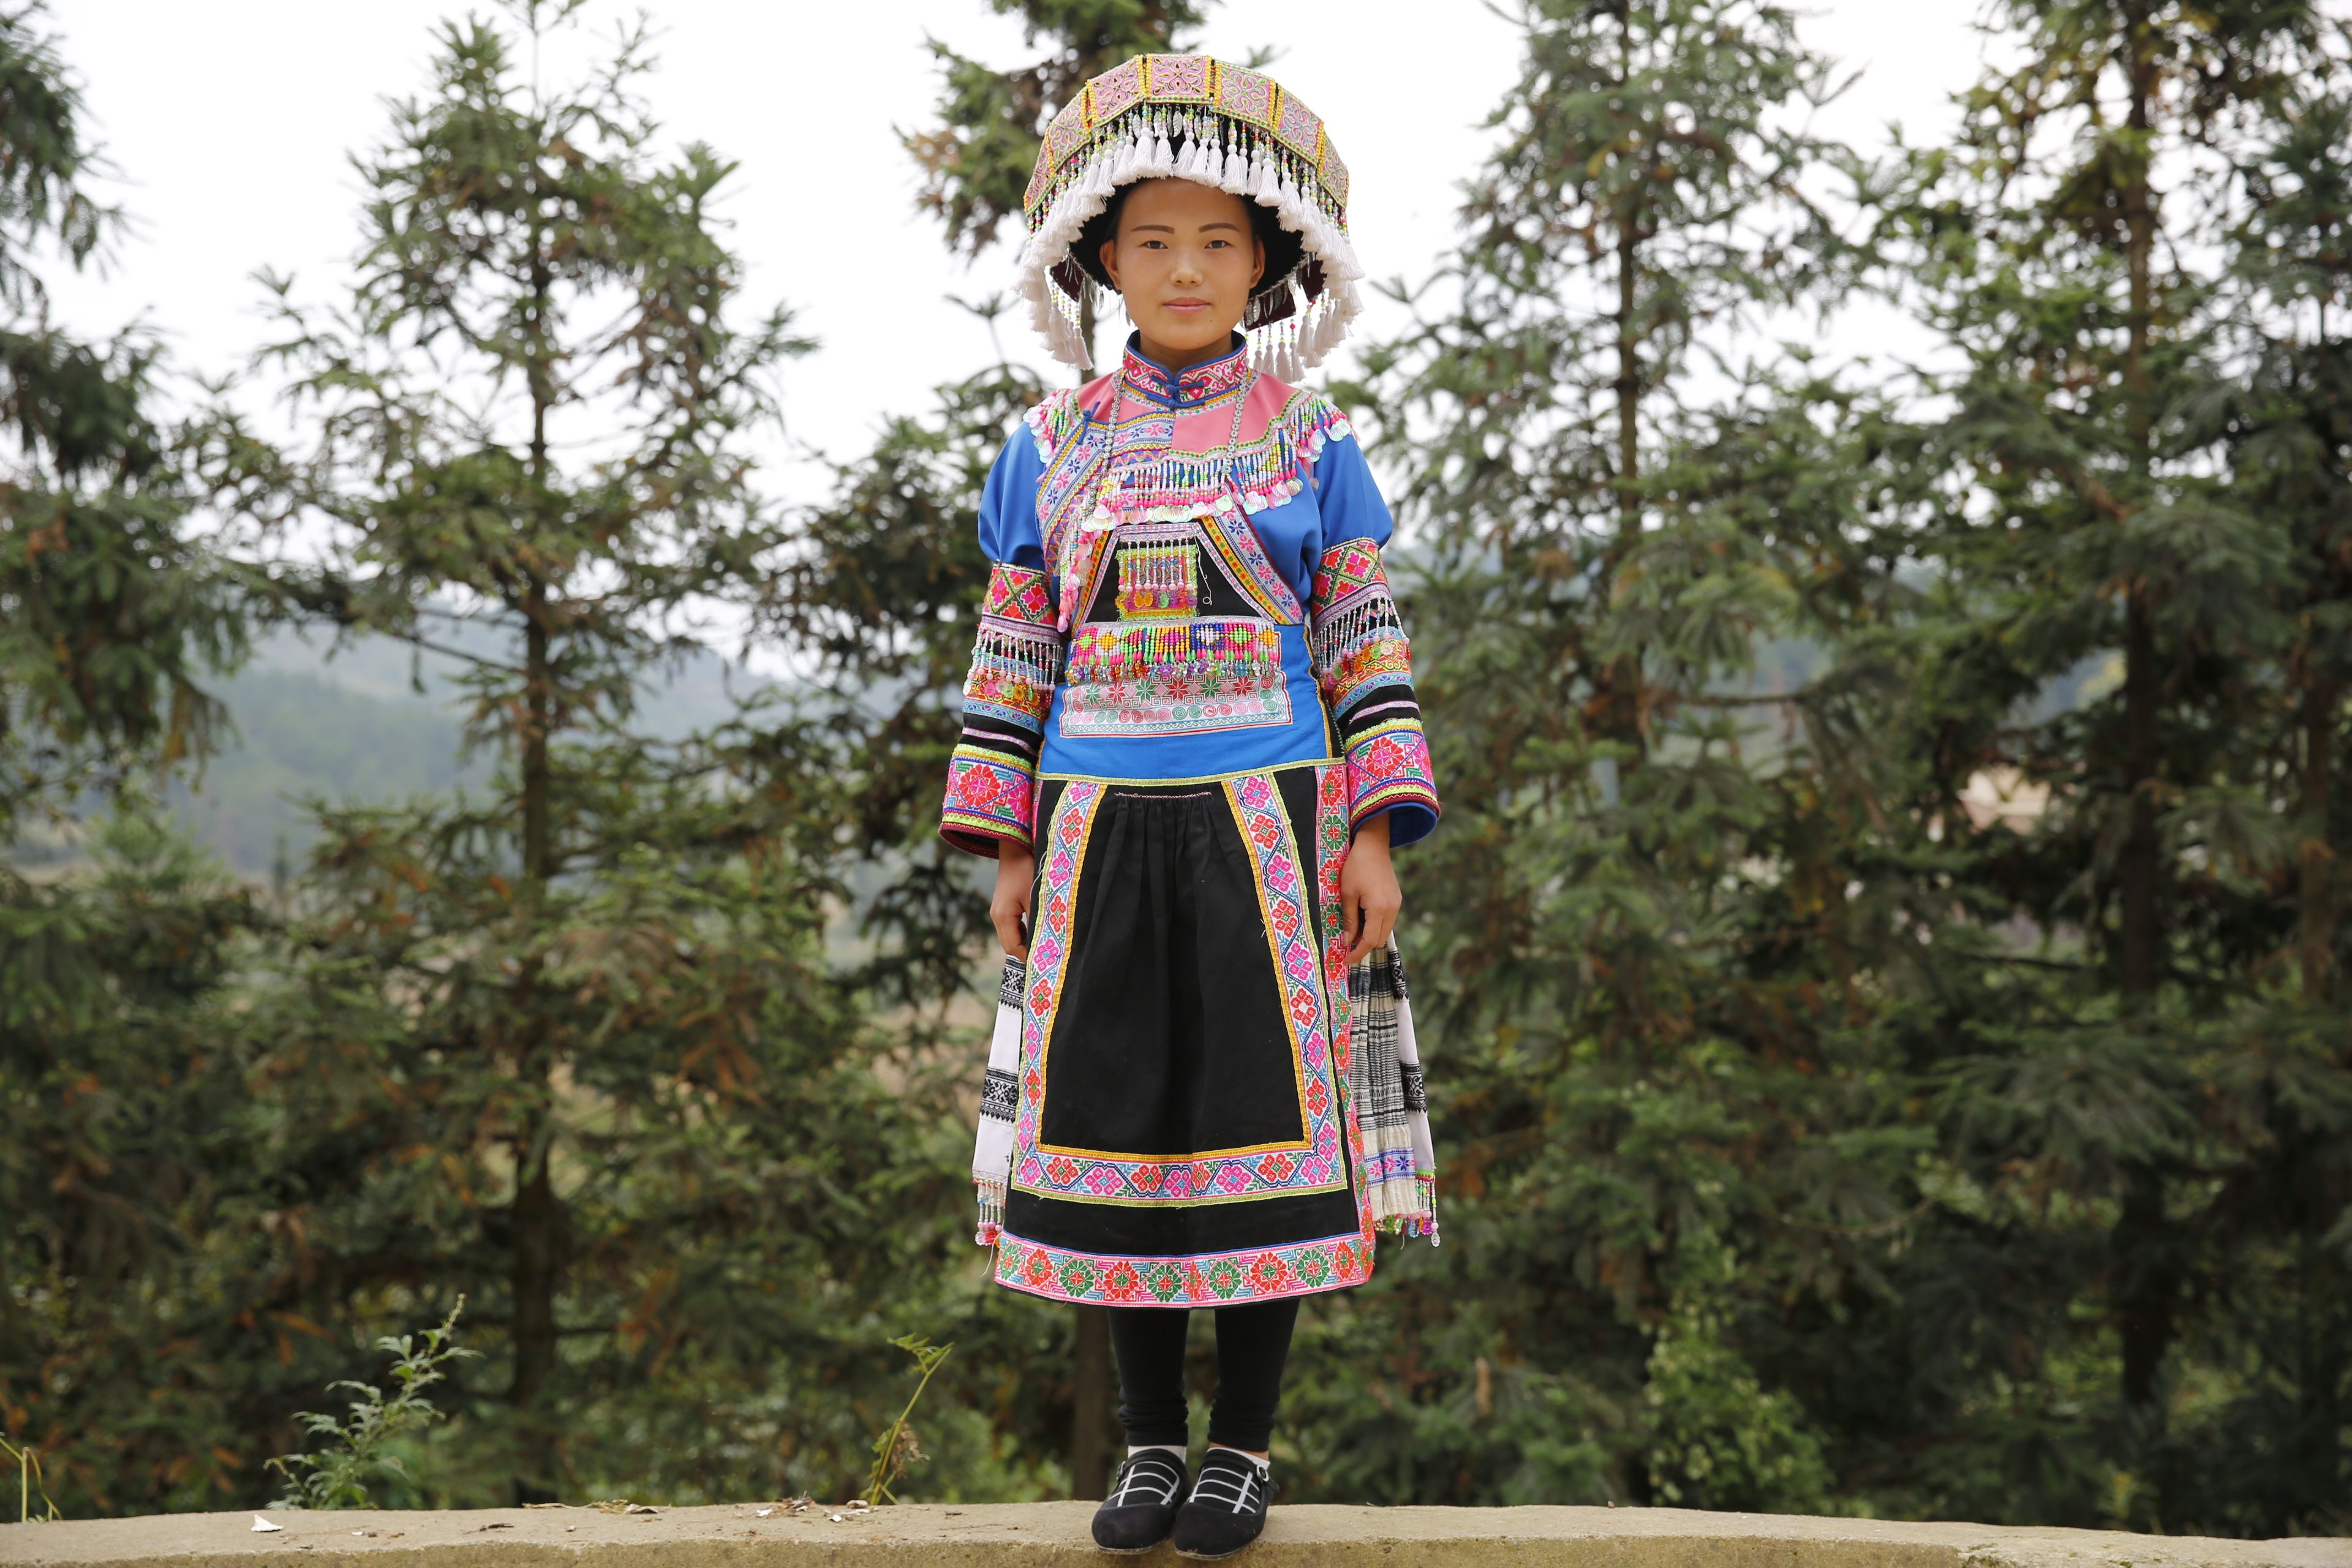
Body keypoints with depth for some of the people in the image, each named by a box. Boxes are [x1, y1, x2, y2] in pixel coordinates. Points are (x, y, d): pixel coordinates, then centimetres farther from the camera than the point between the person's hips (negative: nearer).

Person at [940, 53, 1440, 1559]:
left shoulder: (1306, 440, 3)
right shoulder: (1055, 447, 8)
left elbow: (1365, 645, 2)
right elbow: (1014, 654, 10)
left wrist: (1376, 835, -5)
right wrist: (1008, 846, 5)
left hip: (1266, 820, -2)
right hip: (1102, 827, 2)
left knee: (1261, 1109, -1)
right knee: (1119, 1108, 5)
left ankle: (1245, 1437, 12)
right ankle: (1151, 1437, 17)